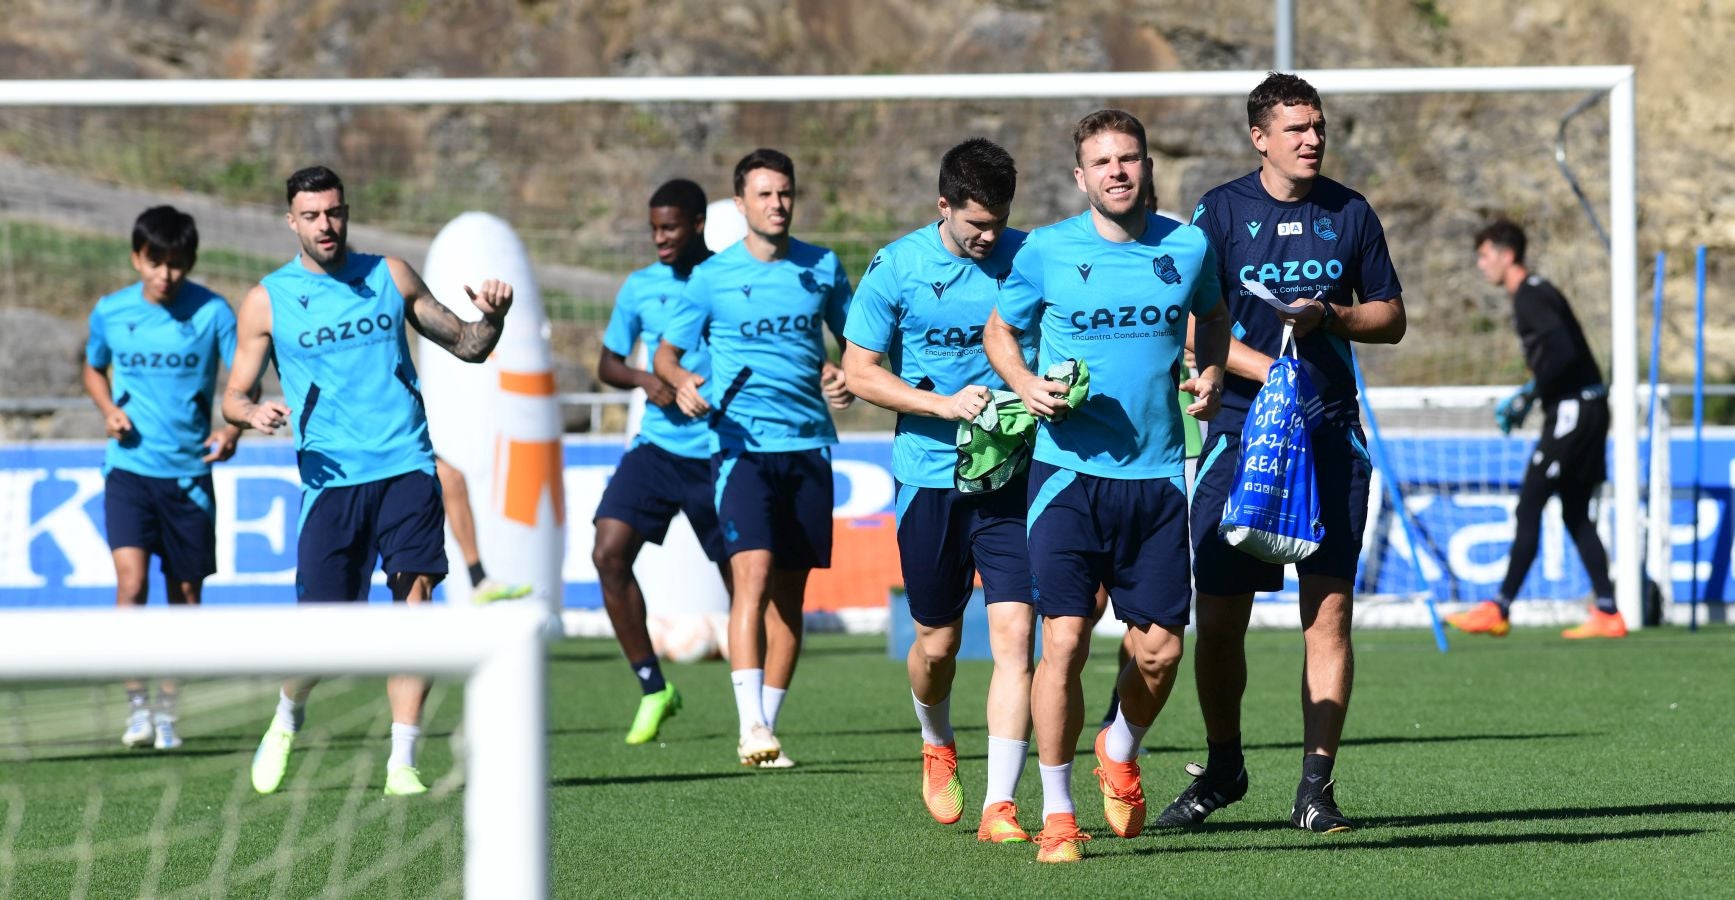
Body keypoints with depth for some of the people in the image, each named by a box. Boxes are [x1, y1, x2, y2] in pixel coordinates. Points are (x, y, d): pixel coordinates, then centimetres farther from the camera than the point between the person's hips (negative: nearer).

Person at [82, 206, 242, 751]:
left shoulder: (212, 313, -6)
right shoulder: (110, 313, 0)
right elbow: (93, 369, 18)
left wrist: (232, 429, -24)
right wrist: (108, 409, -2)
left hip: (189, 473, 0)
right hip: (129, 466, 0)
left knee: (185, 595, 7)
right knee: (131, 581, -18)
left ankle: (166, 711, 23)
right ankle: (136, 704, -10)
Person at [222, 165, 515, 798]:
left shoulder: (389, 275, 10)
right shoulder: (268, 300, 6)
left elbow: (465, 347, 16)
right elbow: (233, 398, 8)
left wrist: (491, 319, -6)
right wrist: (253, 412, -15)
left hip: (407, 467, 1)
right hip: (331, 478, -1)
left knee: (414, 599, -12)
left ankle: (401, 764, -9)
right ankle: (288, 716, 28)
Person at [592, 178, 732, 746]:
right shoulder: (639, 289, 7)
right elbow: (607, 363, 16)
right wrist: (645, 380, -6)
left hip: (720, 452, -3)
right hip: (658, 444, 3)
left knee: (742, 579, 1)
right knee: (609, 554, -14)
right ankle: (652, 689, -3)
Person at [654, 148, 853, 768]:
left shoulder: (823, 269, 9)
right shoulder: (712, 278, 2)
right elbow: (666, 351, 9)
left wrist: (847, 379, 1)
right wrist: (681, 383, -14)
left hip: (808, 445, 4)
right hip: (741, 444, -4)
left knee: (790, 593, 5)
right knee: (753, 574, -20)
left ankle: (767, 729, 13)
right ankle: (751, 726, -27)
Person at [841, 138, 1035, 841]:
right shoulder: (896, 268, -3)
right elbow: (860, 372, -1)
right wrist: (944, 404, -14)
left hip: (1013, 475, 0)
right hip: (930, 475, 0)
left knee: (1013, 632, -11)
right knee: (937, 642, 10)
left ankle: (999, 807, -11)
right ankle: (937, 747, 42)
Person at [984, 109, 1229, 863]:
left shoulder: (1187, 248, 4)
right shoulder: (1046, 251, -2)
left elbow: (1213, 315, 24)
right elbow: (998, 329, 13)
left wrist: (1211, 372, 4)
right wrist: (1026, 385, -6)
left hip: (1156, 473, 2)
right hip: (1069, 470, -2)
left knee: (1160, 650, 1)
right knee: (1064, 640, -11)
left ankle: (1121, 752, 34)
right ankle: (1057, 814, 1)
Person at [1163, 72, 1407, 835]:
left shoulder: (1350, 213, 8)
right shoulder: (1219, 213, 0)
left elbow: (1390, 317, 14)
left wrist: (1327, 316, -6)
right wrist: (1266, 368, -20)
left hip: (1332, 437, 1)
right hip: (1241, 430, -1)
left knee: (1329, 611, -5)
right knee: (1219, 619, 1)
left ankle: (1316, 786, -1)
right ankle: (1222, 768, 22)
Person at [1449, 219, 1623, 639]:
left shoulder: (1531, 297, -13)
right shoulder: (1533, 294, 18)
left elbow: (1564, 353, -25)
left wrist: (1527, 397, -18)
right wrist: (1526, 400, 16)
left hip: (1573, 410, -10)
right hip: (1584, 410, 10)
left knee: (1529, 507, -9)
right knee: (1576, 514, 11)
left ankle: (1499, 609, -10)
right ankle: (1607, 614, 9)